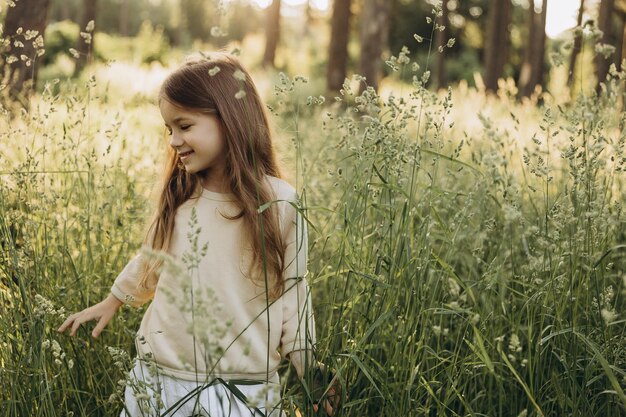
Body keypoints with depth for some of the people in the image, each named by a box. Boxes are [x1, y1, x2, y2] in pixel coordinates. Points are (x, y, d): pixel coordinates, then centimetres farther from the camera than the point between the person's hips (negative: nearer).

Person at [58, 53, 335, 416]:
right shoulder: (178, 195, -2)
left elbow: (291, 295, -3)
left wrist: (313, 379, 0)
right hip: (159, 381, 3)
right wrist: (113, 301, 28)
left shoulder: (280, 204, -11)